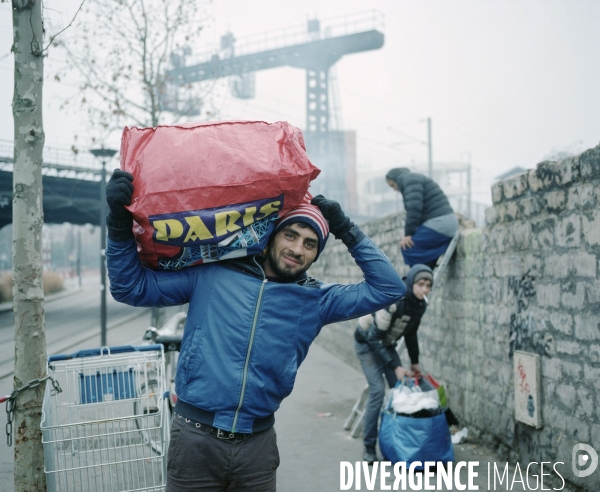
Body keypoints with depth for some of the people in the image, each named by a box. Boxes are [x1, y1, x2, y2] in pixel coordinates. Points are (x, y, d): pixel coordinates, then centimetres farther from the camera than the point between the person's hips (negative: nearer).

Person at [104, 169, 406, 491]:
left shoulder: (315, 300, 6)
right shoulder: (210, 275, 0)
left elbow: (389, 288, 5)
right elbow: (131, 287, 3)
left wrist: (347, 232, 2)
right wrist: (120, 223, -10)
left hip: (258, 443, 2)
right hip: (195, 438, -2)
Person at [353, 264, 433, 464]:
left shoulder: (420, 305, -11)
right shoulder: (392, 302, -34)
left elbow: (411, 333, 7)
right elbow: (374, 338, -29)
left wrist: (415, 362, 9)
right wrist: (395, 367, -26)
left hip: (387, 344, 7)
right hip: (366, 343, -7)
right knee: (378, 389, -16)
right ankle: (369, 447, -6)